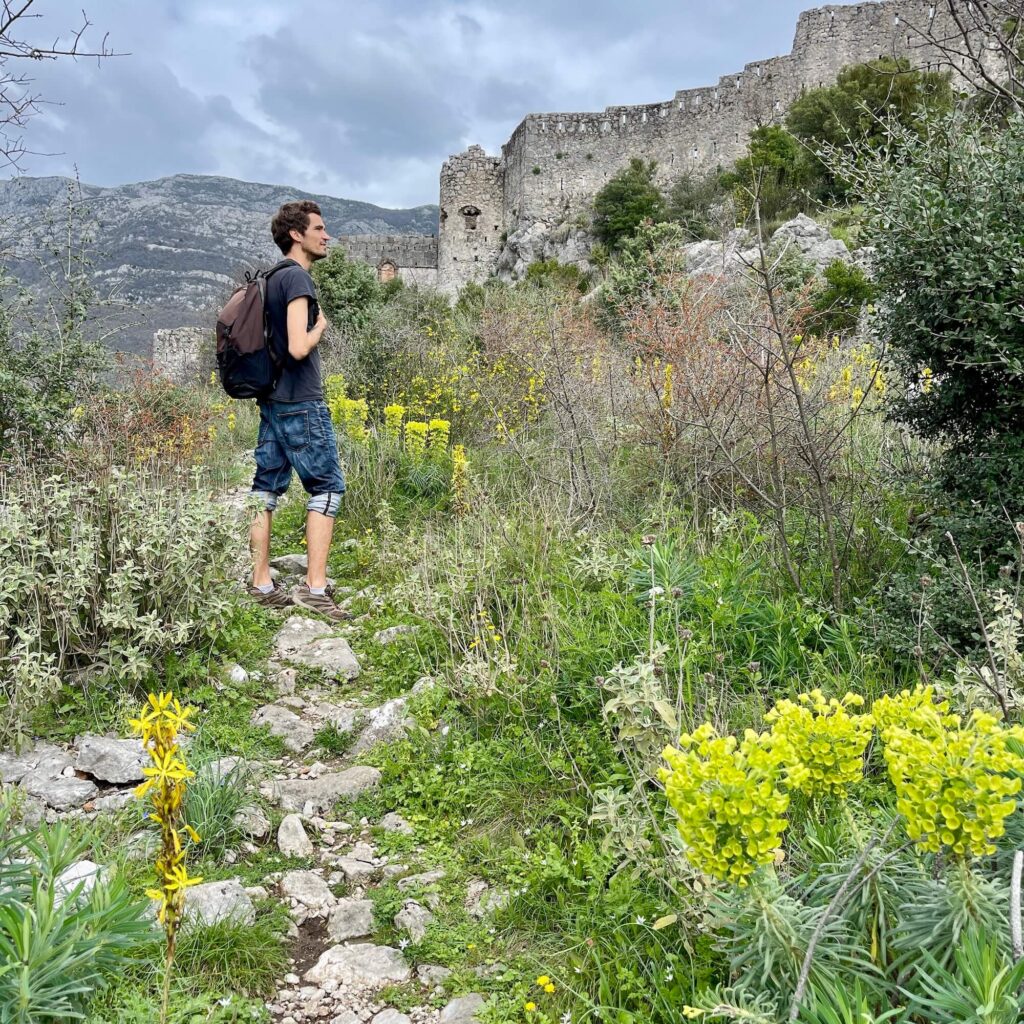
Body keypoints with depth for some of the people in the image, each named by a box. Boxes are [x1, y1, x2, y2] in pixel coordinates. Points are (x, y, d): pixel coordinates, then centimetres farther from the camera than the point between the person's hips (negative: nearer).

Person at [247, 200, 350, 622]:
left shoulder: (271, 277, 15)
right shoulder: (297, 277, -13)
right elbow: (298, 347, -22)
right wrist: (320, 326, -5)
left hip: (271, 398, 9)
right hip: (301, 401, -9)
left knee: (266, 488, 9)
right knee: (327, 486, -2)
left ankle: (261, 584, 15)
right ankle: (314, 587, -4)